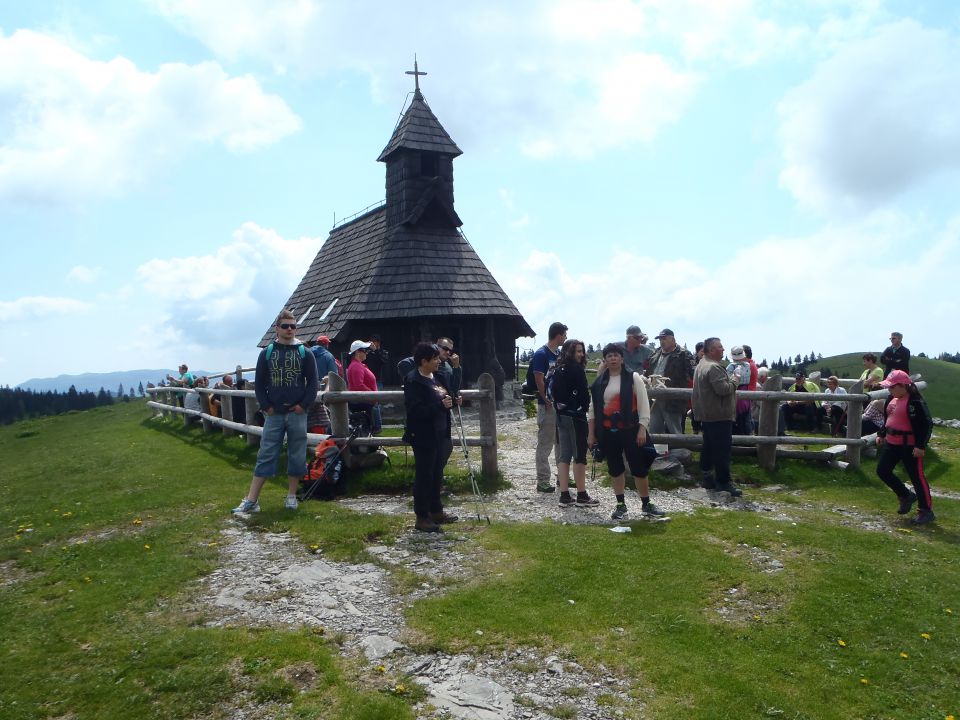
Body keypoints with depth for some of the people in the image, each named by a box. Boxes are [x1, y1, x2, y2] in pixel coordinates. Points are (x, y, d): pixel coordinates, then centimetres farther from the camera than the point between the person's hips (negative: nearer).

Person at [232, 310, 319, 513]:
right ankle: (251, 500, 2)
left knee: (297, 456, 6)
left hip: (297, 414, 0)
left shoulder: (305, 353, 3)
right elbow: (259, 382, 7)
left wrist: (304, 405, -7)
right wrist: (265, 406, -3)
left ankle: (291, 496, 19)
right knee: (265, 456, 0)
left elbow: (312, 382, 2)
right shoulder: (267, 353, 5)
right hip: (273, 414, 0)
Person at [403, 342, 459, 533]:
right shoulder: (413, 381, -17)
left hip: (439, 434, 9)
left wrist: (451, 400, 4)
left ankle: (436, 511, 30)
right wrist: (440, 405, -26)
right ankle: (422, 518, 10)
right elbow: (415, 411, -24)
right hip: (424, 436, -9)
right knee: (424, 475, 0)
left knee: (437, 473, 17)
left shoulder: (437, 377, 10)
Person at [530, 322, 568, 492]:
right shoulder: (541, 354, -12)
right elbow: (539, 382, -15)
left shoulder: (561, 354, 12)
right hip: (548, 406, -8)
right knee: (545, 444, -2)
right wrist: (549, 403, -15)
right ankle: (543, 481, 3)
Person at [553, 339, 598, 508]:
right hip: (576, 416, -7)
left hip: (561, 416, 7)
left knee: (564, 456, 8)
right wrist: (586, 408, 4)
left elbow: (553, 393, 11)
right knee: (579, 456, 0)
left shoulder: (558, 370, 10)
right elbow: (584, 394, -12)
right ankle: (582, 496, 6)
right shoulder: (577, 370, -12)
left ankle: (564, 496, 10)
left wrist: (559, 408, 12)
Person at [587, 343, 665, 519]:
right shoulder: (599, 382, 6)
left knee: (640, 468, 1)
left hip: (630, 430, -3)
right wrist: (591, 434, 7)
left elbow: (643, 404, -6)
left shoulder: (633, 378, -3)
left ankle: (646, 504, 15)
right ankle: (621, 505, 22)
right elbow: (593, 409, 10)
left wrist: (642, 430, -12)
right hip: (607, 432, 3)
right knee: (615, 469, 11)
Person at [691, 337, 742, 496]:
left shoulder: (701, 365, 15)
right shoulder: (714, 367, -19)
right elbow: (723, 389, -27)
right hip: (719, 415, -11)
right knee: (722, 449, -6)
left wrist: (731, 381, 14)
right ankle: (723, 481, -2)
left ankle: (708, 477, 22)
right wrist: (734, 380, -10)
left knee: (708, 447, 15)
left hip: (707, 415, 11)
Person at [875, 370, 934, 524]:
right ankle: (906, 496, 27)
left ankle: (926, 511, 12)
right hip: (891, 442, 9)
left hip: (909, 445, -9)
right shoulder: (892, 399, 9)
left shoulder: (914, 402, -19)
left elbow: (926, 424, -20)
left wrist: (921, 445, -23)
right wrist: (881, 434, 18)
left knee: (917, 476, 0)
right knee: (882, 471, 9)